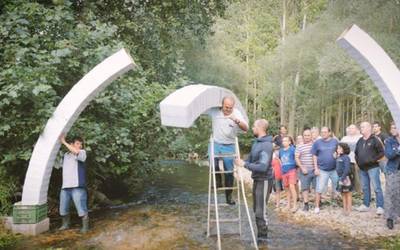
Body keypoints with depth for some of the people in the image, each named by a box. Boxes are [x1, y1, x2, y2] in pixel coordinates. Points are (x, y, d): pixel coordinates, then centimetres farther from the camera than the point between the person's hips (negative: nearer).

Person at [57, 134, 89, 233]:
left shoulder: (82, 152, -1)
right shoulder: (65, 155, 17)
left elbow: (76, 152, -23)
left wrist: (64, 142, -17)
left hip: (77, 186, -6)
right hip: (65, 187, 6)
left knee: (81, 208, -6)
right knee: (63, 208, 14)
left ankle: (85, 226, 6)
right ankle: (65, 224, 32)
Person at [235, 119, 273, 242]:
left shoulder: (266, 145, -22)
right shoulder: (257, 142, 7)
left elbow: (263, 167, -29)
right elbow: (251, 159, 17)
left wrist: (245, 164, -26)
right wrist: (241, 161, 3)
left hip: (264, 180, -9)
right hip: (257, 179, 9)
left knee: (261, 211, -3)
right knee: (256, 209, 17)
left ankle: (262, 237, 10)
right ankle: (260, 234, 29)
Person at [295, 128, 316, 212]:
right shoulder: (299, 147, 5)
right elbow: (297, 158, 4)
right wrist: (302, 168, -6)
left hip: (315, 169, 0)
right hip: (305, 170, 1)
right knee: (305, 187, 4)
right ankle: (306, 205, 12)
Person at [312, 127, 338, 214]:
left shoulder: (335, 141, 1)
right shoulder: (317, 143, -2)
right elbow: (314, 156, 2)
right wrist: (316, 168, -4)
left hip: (334, 169, 2)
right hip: (322, 170, -2)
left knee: (337, 187, 14)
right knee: (319, 189, -1)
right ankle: (317, 206, 8)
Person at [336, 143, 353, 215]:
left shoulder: (346, 157, -12)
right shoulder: (338, 158, 10)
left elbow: (347, 169, -19)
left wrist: (343, 178, -20)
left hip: (345, 178, -7)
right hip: (340, 178, 7)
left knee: (348, 194, 3)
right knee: (343, 194, 15)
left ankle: (349, 210, 11)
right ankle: (344, 209, 24)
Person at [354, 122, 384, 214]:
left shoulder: (375, 140, -7)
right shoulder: (360, 141, 14)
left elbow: (382, 152, -10)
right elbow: (356, 153, 25)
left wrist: (373, 160, -17)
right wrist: (357, 161, 11)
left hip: (373, 168, -7)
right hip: (362, 169, 7)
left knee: (377, 188, -6)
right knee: (365, 188, 13)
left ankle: (380, 207, -3)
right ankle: (365, 205, 22)